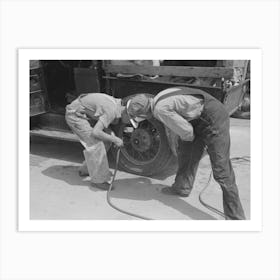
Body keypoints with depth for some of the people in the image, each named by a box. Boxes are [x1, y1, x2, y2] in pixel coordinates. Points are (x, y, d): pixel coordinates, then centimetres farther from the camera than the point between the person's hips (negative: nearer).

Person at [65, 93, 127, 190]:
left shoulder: (116, 102, 1)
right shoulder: (112, 111, -27)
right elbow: (95, 132, -32)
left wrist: (111, 135, -2)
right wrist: (114, 139, -22)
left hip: (85, 113, 9)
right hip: (75, 114, -9)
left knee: (105, 139, 9)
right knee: (94, 143, -15)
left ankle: (86, 169, 20)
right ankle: (98, 179, -3)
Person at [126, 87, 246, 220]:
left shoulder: (160, 110, -21)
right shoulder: (158, 98, 8)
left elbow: (186, 131, -16)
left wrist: (190, 137, 5)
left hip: (214, 119, -10)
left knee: (221, 170, -8)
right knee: (185, 148, 20)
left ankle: (235, 217, -1)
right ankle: (182, 187, 38)